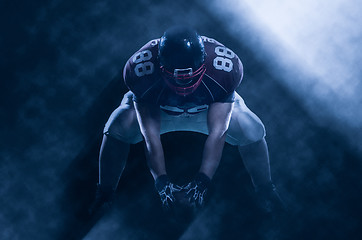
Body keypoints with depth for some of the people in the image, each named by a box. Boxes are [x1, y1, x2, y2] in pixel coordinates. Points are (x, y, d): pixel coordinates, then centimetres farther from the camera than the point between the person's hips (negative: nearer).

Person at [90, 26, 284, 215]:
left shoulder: (225, 69, -37)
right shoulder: (141, 70, -37)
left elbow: (218, 132, -37)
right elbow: (150, 133, -34)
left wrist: (201, 181, -46)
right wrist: (161, 181, -42)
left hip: (210, 109, 1)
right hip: (157, 109, 0)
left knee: (252, 132, -22)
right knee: (117, 128, -27)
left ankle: (266, 192, 8)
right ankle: (104, 194, -1)